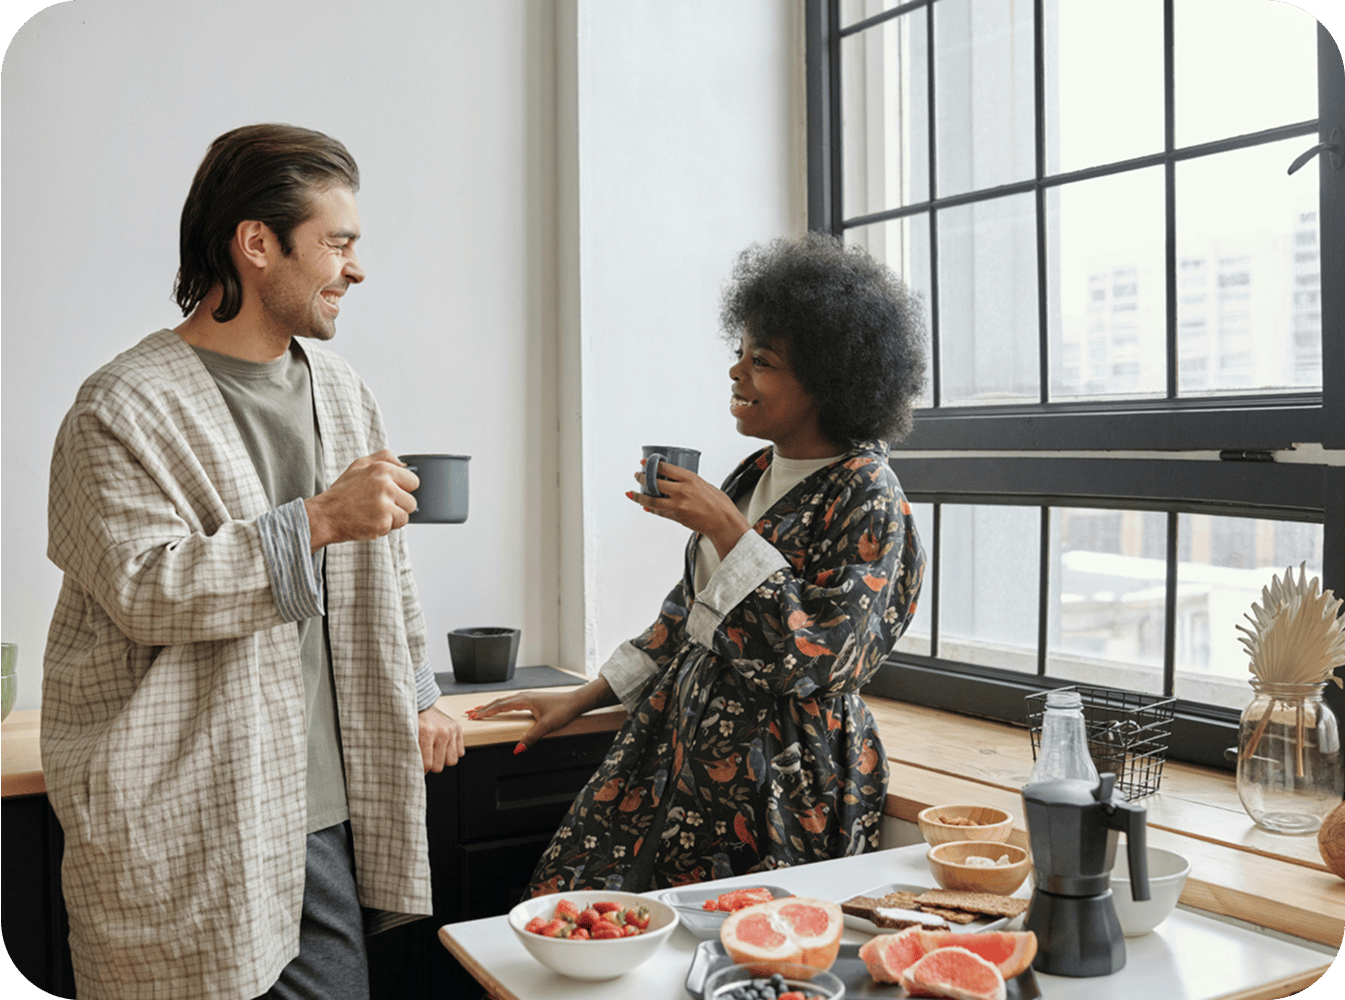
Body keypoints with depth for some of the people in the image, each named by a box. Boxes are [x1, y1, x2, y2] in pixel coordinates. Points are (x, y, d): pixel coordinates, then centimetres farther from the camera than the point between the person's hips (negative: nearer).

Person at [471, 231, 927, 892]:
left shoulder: (867, 501, -13)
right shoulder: (757, 473, 9)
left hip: (778, 785, -7)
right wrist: (586, 696, 17)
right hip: (680, 752, 7)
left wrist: (727, 530, -21)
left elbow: (812, 660, -21)